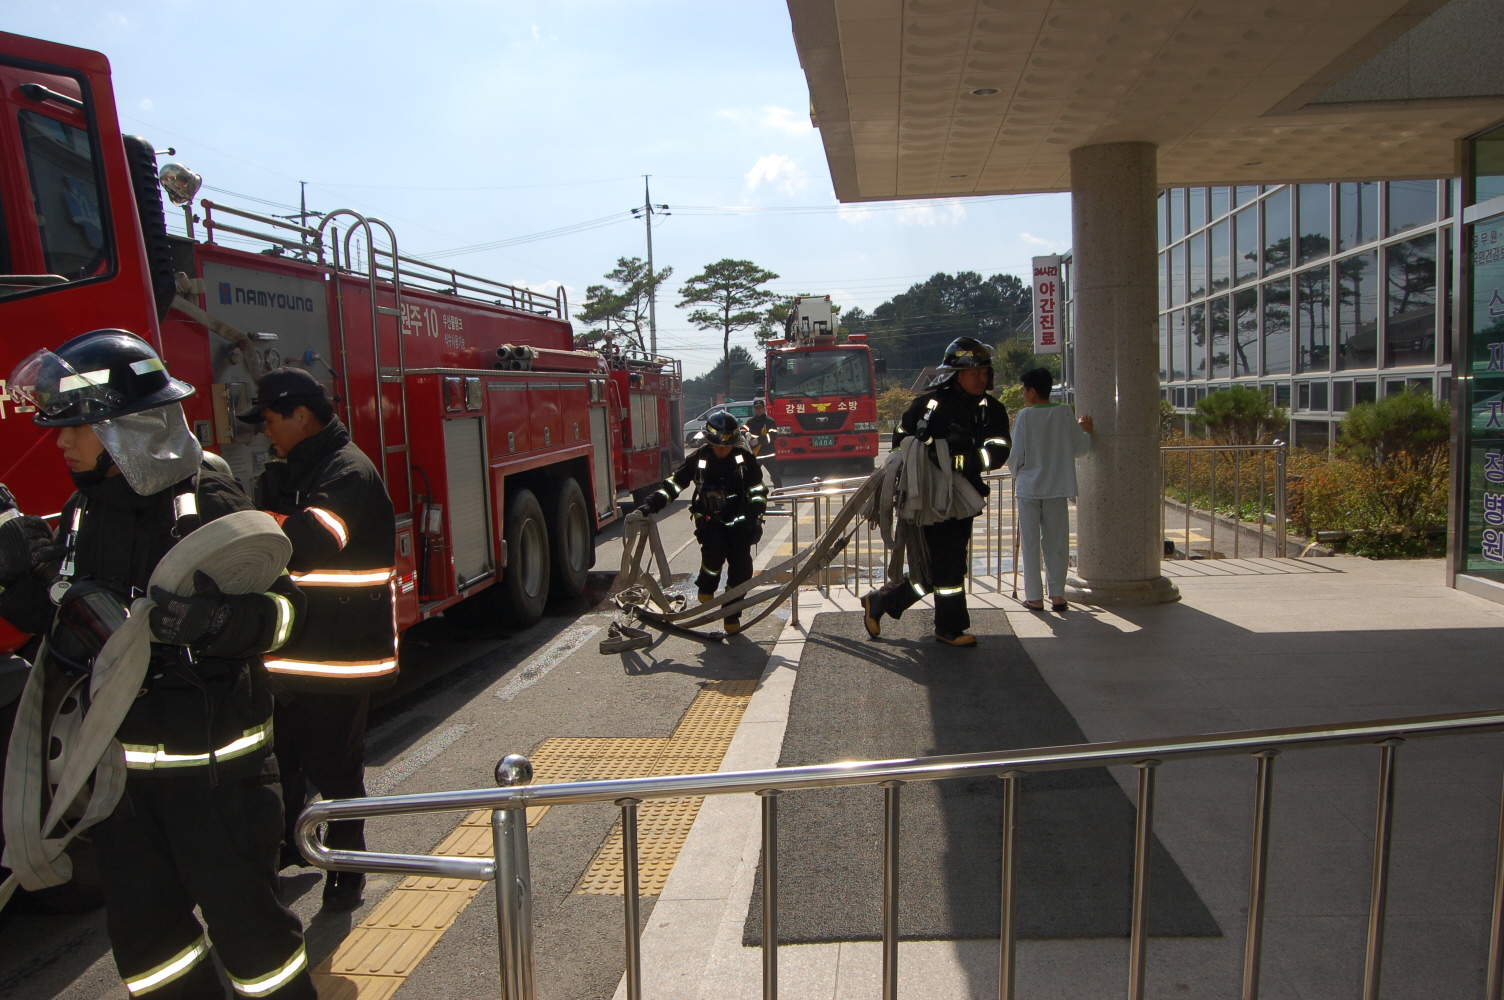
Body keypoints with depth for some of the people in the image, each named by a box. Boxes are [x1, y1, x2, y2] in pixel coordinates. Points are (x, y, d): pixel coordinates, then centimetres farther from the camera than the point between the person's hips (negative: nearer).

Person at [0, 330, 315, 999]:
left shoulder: (209, 505, -15)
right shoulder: (81, 514, 7)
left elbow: (280, 610, -19)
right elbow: (60, 624, 14)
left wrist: (212, 620, -37)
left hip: (212, 760, -7)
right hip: (119, 761, 7)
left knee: (241, 913, 5)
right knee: (142, 926, 18)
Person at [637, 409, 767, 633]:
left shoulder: (744, 459, -2)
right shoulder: (698, 458, -3)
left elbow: (758, 491, 6)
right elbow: (675, 483, 1)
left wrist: (755, 518, -4)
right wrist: (652, 505, -9)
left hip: (739, 522, 1)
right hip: (709, 521, -1)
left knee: (741, 568, -4)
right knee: (714, 550, -29)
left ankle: (732, 615, 12)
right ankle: (706, 590, -1)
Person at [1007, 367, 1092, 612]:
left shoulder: (1025, 415, -9)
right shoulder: (1065, 413, -1)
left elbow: (1015, 455, -8)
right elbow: (1080, 448, 4)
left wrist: (1016, 472, 13)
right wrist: (1086, 431, 25)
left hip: (1028, 487, -2)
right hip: (1057, 487, 2)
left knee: (1030, 543, 6)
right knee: (1057, 542, 11)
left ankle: (1034, 597, 7)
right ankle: (1057, 594, 11)